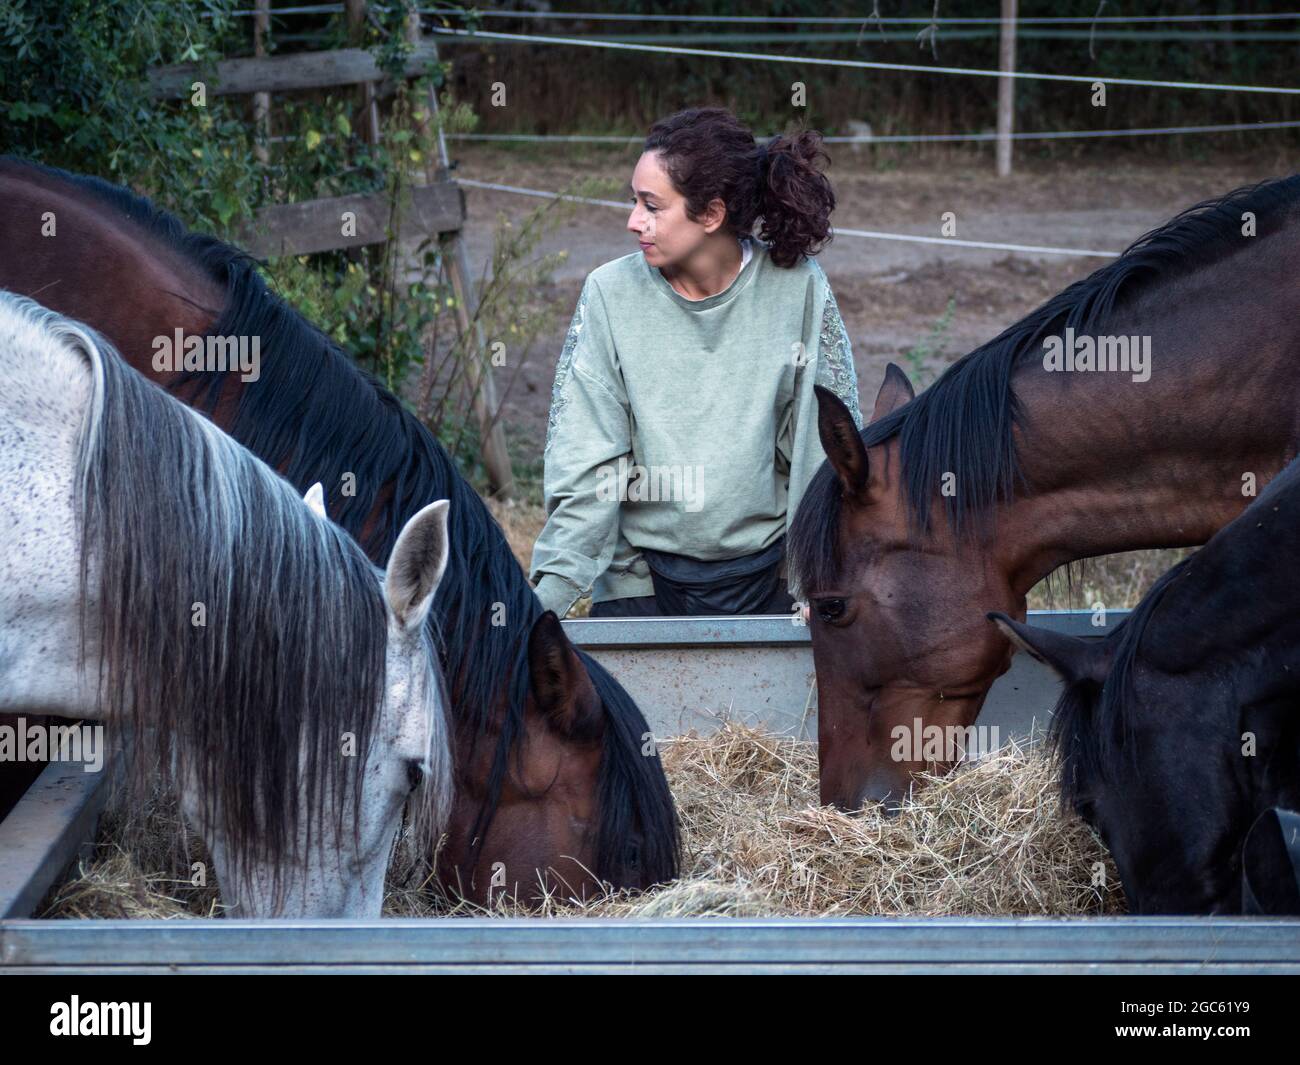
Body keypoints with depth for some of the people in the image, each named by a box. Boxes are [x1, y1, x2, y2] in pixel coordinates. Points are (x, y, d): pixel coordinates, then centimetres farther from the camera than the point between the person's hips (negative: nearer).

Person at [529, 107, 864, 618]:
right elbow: (584, 467, -8)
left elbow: (827, 452, 0)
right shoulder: (610, 293, -6)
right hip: (639, 581, 0)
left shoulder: (797, 287, -6)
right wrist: (550, 593, -15)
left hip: (767, 576, 0)